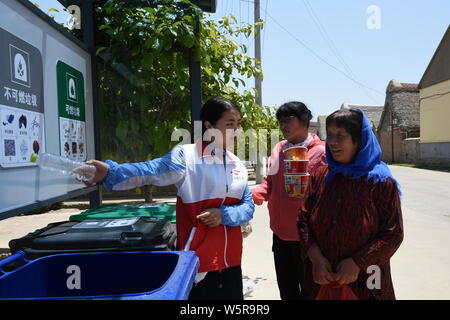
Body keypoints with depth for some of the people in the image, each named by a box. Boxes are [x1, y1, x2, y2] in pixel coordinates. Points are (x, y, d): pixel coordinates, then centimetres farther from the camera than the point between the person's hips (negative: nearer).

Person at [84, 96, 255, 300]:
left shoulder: (238, 165, 7)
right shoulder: (187, 155, -11)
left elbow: (248, 206, 7)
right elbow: (151, 171, -26)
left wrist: (224, 215, -12)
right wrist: (110, 172, -43)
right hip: (197, 259, -6)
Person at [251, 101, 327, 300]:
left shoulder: (321, 152, -12)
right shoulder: (278, 149, 7)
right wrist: (253, 196, -5)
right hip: (280, 233, 6)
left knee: (308, 290, 13)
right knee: (286, 289, 22)